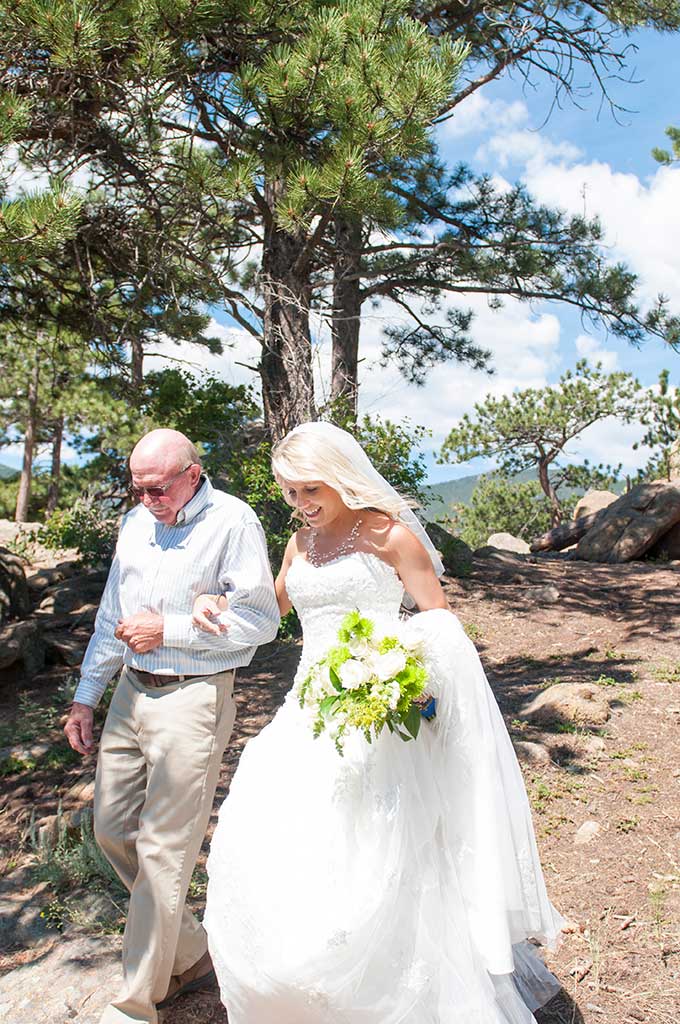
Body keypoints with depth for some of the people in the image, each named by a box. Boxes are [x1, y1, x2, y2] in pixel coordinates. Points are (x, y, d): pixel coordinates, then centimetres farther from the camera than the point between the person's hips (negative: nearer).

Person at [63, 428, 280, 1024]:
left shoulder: (232, 521, -10)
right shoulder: (136, 523, 11)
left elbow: (261, 619, -13)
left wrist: (167, 630, -14)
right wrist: (85, 696, 17)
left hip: (192, 700, -8)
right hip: (131, 693, 8)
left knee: (163, 851, -1)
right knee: (112, 828, 14)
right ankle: (191, 955, 33)